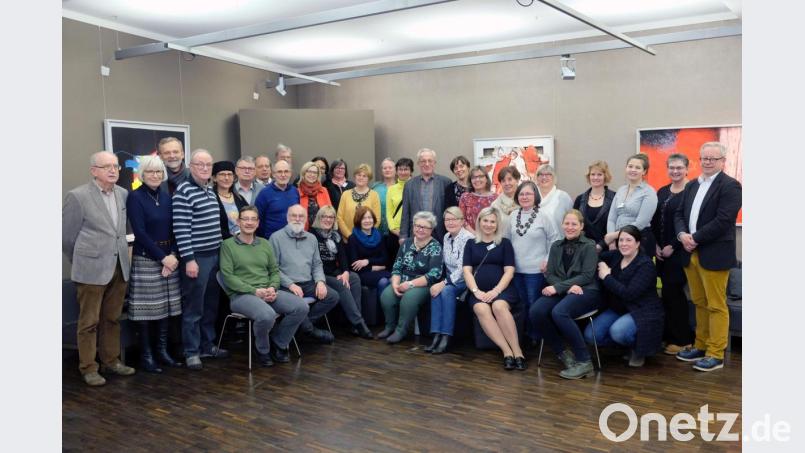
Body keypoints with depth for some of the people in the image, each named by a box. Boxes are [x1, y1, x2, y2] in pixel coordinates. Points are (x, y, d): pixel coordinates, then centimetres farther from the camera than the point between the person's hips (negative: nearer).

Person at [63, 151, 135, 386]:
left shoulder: (123, 194, 6)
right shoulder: (78, 196, -9)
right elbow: (66, 236, -2)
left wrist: (121, 254, 14)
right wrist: (83, 262, 5)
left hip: (119, 268, 5)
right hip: (92, 270, -5)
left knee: (112, 319, 15)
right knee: (89, 322, 5)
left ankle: (111, 361, 27)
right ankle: (88, 368, 15)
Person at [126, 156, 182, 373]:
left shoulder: (167, 196, 9)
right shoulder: (135, 197, -7)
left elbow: (174, 228, 7)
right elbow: (140, 233, -13)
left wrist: (173, 255, -7)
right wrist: (162, 257, -14)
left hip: (170, 257, 5)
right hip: (145, 259, -5)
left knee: (167, 305, 8)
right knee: (147, 306, -1)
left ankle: (163, 350, 19)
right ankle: (146, 355, 10)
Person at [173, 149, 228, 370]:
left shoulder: (211, 190, 12)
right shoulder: (183, 192, -13)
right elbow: (181, 229, -18)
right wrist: (188, 259, -20)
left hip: (215, 255, 8)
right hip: (197, 258, -8)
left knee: (211, 305, 15)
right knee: (193, 308, 1)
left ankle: (207, 345, 27)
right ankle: (191, 351, 12)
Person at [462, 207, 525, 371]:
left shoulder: (505, 243, 11)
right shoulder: (471, 244, 17)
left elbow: (509, 271, 3)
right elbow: (467, 271, 8)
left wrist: (496, 291, -13)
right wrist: (476, 291, -9)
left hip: (502, 289, -1)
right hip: (479, 292, 1)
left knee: (499, 306, -35)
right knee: (481, 309, -32)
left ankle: (517, 351, -30)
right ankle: (507, 352, -32)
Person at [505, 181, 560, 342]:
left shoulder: (543, 216, -8)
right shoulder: (512, 216, 4)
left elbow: (555, 240, -4)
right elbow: (505, 239, 13)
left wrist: (548, 260, -8)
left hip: (536, 270, -4)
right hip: (515, 269, 4)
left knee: (534, 305, 2)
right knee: (523, 304, 15)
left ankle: (535, 338, 17)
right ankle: (525, 335, 28)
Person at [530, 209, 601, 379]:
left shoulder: (589, 246, 2)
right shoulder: (556, 246, 15)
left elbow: (587, 276, -9)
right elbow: (549, 274, 7)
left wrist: (558, 287, -18)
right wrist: (568, 287, -14)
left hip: (586, 291, -5)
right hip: (561, 291, 5)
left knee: (559, 312, -35)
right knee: (535, 312, -25)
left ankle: (584, 361, -21)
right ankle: (563, 353, -7)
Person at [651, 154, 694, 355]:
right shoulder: (662, 192, 13)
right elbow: (655, 220, 12)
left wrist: (673, 246, -13)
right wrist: (655, 245, 2)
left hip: (679, 251, -6)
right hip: (662, 251, 6)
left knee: (673, 293, -4)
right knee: (669, 293, 9)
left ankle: (682, 339, 9)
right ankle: (669, 336, 18)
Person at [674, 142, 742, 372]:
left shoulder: (730, 186, -8)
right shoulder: (692, 185, 14)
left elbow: (723, 221, -18)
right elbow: (679, 214, 11)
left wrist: (695, 238, -16)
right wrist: (682, 235, -8)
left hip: (714, 255, -7)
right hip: (691, 253, 7)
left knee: (716, 305, 1)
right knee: (699, 303, 15)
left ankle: (716, 354, 9)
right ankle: (700, 346, 25)